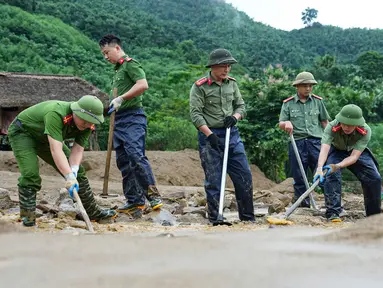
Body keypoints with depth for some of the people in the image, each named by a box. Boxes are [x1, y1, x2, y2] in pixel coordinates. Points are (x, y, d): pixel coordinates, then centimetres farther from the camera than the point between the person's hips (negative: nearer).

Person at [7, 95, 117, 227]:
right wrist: (69, 176, -52)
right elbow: (56, 150, -46)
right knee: (30, 175, -25)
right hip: (22, 132, -7)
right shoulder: (55, 114, -41)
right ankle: (27, 218, -13)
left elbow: (78, 149, -18)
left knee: (78, 171, 4)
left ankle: (93, 212, 15)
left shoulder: (87, 124, -18)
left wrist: (73, 170, -36)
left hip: (44, 138, 7)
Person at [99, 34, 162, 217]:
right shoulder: (117, 69, 22)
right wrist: (113, 105, 15)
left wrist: (121, 98, -19)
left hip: (132, 117, -10)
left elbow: (143, 84, -21)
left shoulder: (130, 63, -5)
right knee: (124, 162, 7)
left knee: (136, 155, -21)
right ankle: (134, 201, 10)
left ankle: (153, 195, -16)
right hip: (119, 119, 10)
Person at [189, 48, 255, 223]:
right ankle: (215, 220, 8)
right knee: (213, 181, -1)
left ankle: (248, 218, 16)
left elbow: (241, 105, 16)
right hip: (209, 136, -5)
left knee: (244, 176, 5)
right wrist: (210, 135, -20)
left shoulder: (232, 83, 10)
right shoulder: (199, 87, -7)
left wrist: (235, 117, -6)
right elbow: (195, 114, -11)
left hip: (232, 134, 5)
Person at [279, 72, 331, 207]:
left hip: (316, 141, 0)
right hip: (297, 142, 0)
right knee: (299, 176, 4)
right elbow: (281, 124, 6)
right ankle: (302, 202, 12)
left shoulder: (318, 101, 11)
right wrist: (286, 123, -17)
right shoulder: (288, 103, 8)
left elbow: (325, 121, 15)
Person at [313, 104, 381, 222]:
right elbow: (324, 149, -48)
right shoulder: (332, 127, -36)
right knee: (332, 175, -27)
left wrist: (337, 166, -55)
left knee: (375, 179, -10)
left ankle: (374, 215, 9)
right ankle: (333, 213, -20)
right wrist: (319, 168, -65)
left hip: (357, 152, 1)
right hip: (336, 151, -1)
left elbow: (354, 157, -39)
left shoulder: (365, 131, -33)